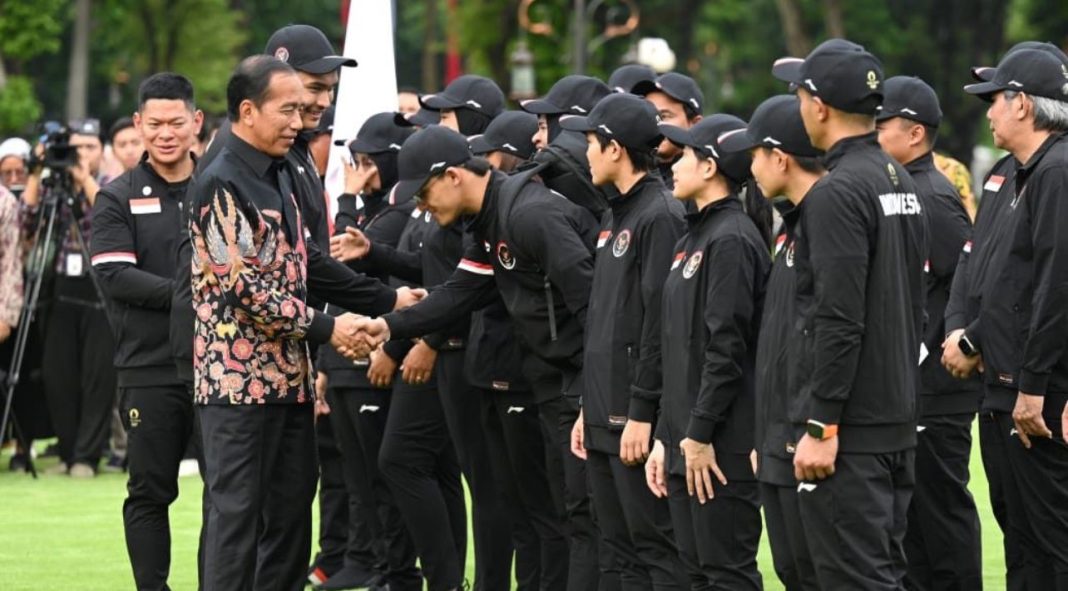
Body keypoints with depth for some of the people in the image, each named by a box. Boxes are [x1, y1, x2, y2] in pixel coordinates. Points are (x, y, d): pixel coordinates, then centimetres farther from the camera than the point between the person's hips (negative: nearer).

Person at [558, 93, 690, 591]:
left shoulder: (660, 217, -13)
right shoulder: (614, 218, 18)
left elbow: (660, 322, -19)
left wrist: (642, 414, -21)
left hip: (637, 418, -10)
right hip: (605, 416, 10)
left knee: (656, 546, -8)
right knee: (623, 547, 11)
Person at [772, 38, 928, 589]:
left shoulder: (837, 193, -16)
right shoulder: (900, 182, 14)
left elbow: (839, 321, -21)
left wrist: (822, 426, -19)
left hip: (850, 430, -10)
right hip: (898, 420, 10)